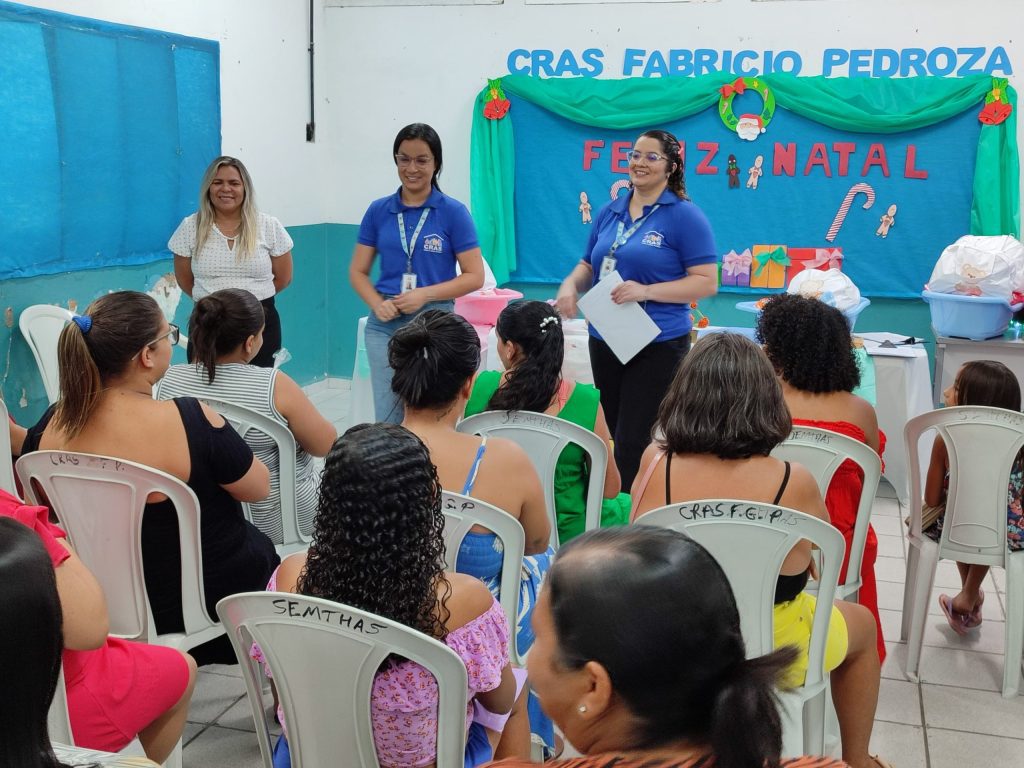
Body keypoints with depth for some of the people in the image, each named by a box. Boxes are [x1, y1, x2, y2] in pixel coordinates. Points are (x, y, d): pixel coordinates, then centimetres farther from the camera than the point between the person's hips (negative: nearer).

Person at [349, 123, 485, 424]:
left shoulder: (453, 212, -2)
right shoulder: (378, 211, 7)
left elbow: (474, 276, -4)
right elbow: (358, 271, 10)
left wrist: (425, 294, -16)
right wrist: (378, 304, -10)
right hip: (384, 325, 3)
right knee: (387, 419, 5)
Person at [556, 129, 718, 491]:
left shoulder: (685, 216, -8)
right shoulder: (609, 213, 10)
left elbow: (707, 282, -12)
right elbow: (588, 265, 20)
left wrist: (646, 291, -22)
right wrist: (570, 284, -3)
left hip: (658, 344, -6)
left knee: (632, 444, -8)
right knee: (617, 436, 15)